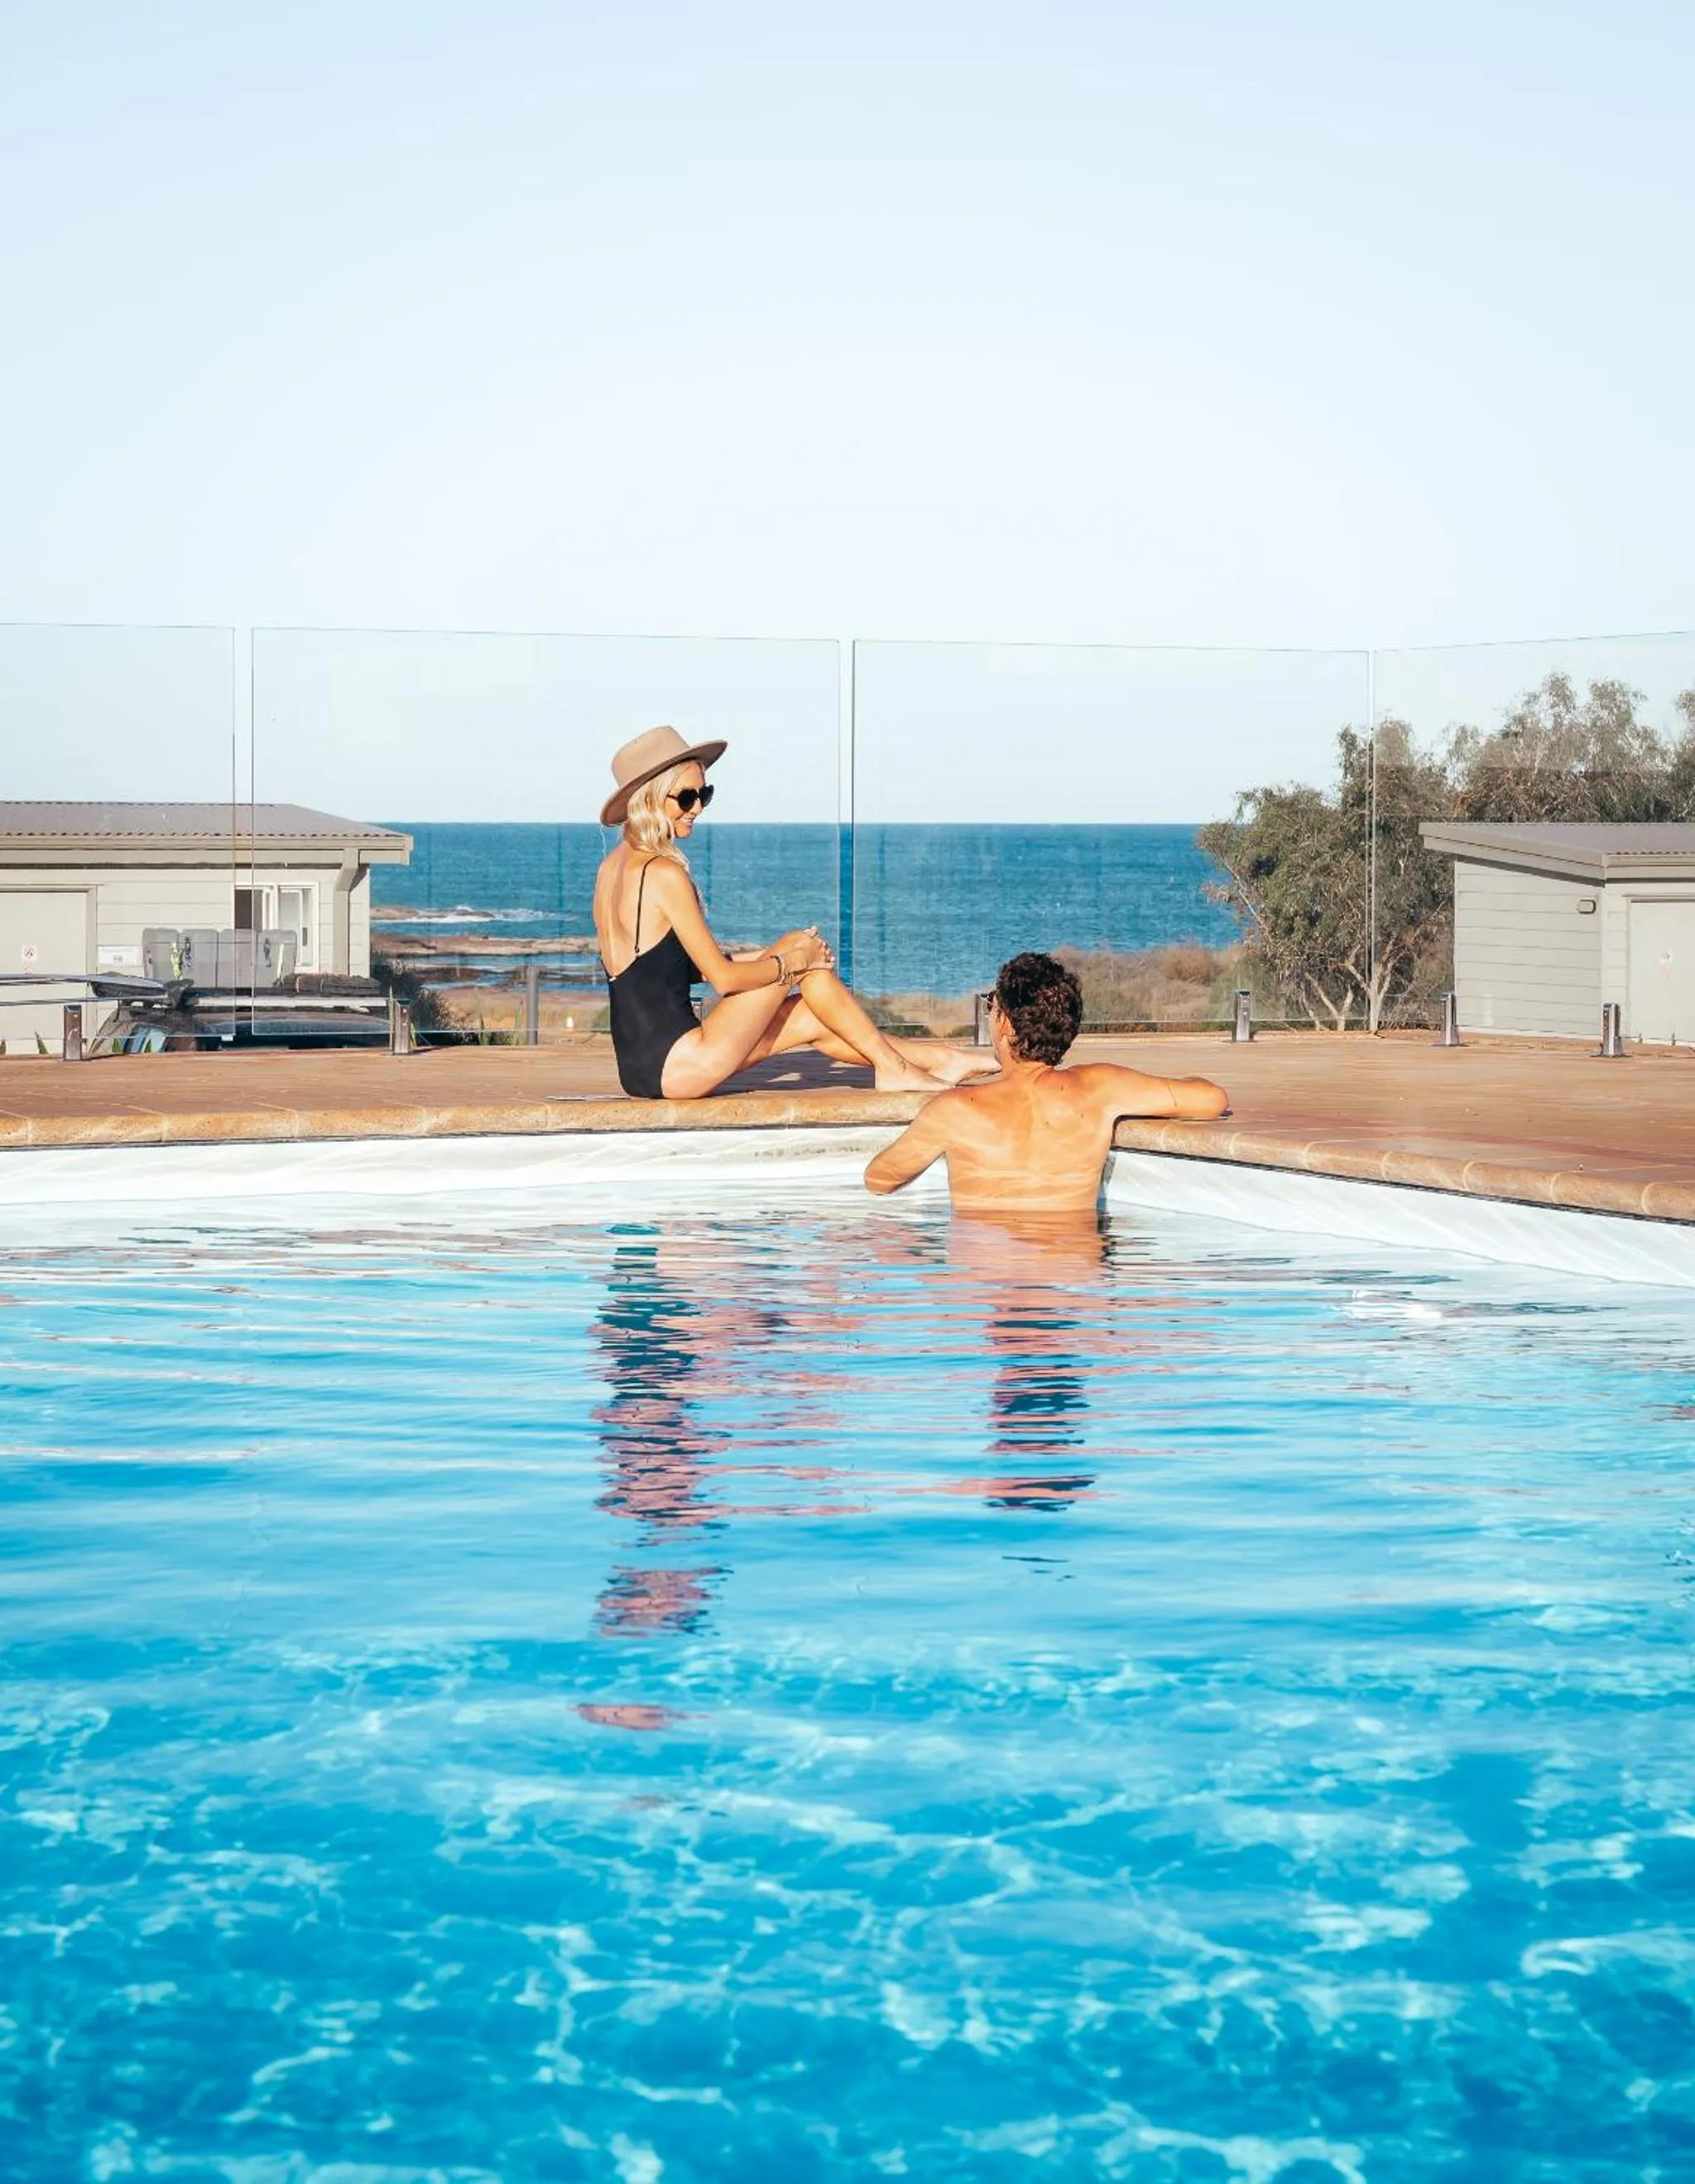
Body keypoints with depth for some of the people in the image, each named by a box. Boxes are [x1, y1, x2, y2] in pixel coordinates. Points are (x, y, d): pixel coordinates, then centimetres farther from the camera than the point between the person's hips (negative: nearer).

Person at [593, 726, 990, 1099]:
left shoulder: (613, 866, 12)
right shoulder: (664, 873, -16)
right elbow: (723, 978, -14)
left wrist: (761, 958, 13)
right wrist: (794, 960, 0)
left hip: (640, 1068, 9)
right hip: (679, 1069, -9)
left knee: (809, 1017, 18)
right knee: (802, 946, 1)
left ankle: (938, 1059, 28)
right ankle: (893, 1068, 11)